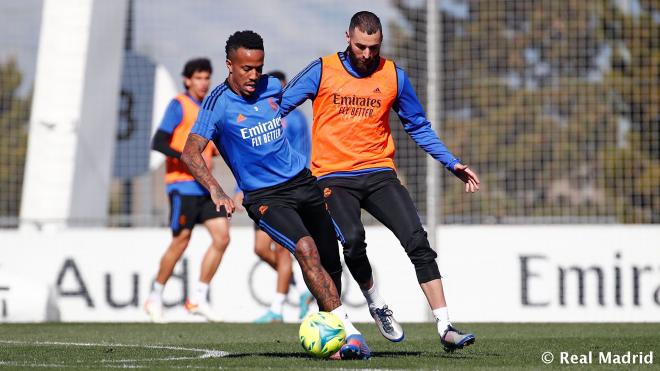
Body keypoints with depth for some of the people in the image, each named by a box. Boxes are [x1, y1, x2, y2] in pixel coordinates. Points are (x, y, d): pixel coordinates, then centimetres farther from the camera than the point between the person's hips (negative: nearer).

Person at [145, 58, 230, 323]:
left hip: (205, 186, 7)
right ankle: (155, 298, 11)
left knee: (222, 237, -4)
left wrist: (215, 150, 7)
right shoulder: (179, 105, -6)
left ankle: (198, 299, 2)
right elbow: (158, 143, -15)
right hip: (183, 184, -7)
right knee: (181, 241, -5)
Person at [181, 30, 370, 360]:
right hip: (264, 196, -6)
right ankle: (349, 332, -30)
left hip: (302, 181, 6)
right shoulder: (219, 102, -12)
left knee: (330, 261, 6)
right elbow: (190, 152, -19)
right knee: (306, 250, -27)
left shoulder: (272, 87, 4)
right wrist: (216, 191, -33)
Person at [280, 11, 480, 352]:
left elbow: (418, 127, 17)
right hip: (334, 177, -2)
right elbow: (276, 109, 4)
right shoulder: (322, 72, -1)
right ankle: (378, 307, -1)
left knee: (417, 240, -14)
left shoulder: (393, 76, 6)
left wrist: (452, 164, 11)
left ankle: (445, 329, -14)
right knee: (353, 241, -28)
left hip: (379, 173, 2)